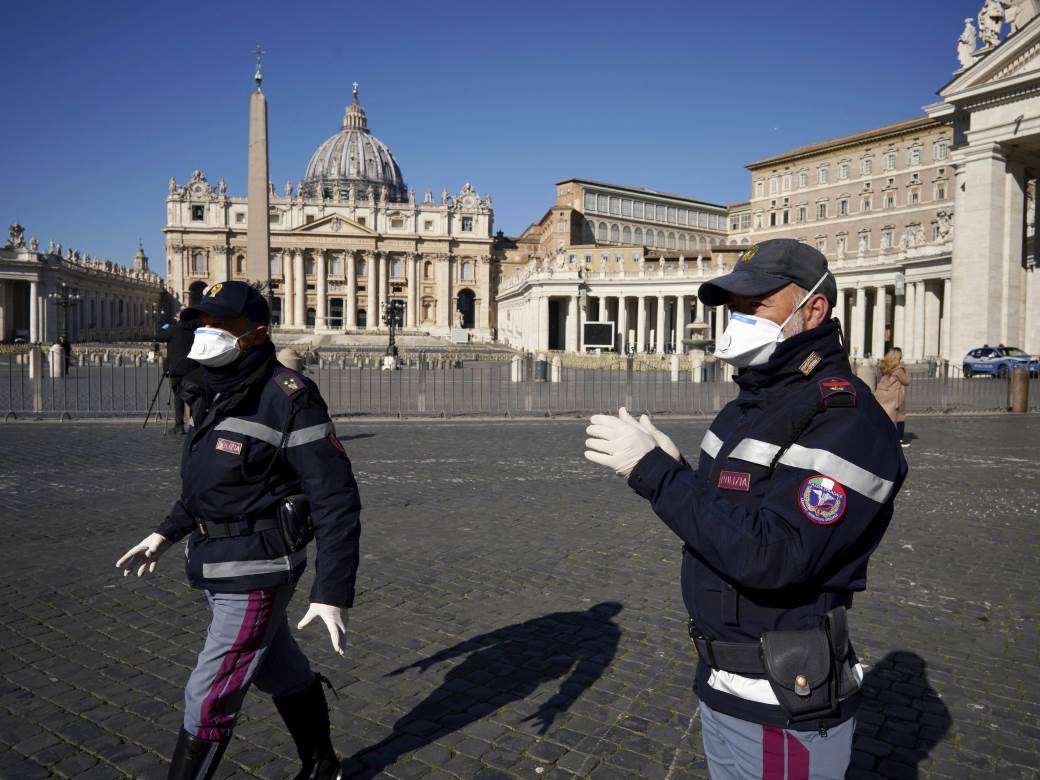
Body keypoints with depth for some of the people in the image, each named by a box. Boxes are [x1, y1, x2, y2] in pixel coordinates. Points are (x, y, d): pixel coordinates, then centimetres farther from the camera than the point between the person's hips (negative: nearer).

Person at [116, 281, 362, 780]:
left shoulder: (289, 399, -20)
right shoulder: (216, 395, 7)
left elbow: (336, 501, -22)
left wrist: (332, 593, -25)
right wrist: (163, 535, 20)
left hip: (257, 571, -9)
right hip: (217, 565, 9)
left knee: (208, 700, 1)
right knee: (283, 673, 23)